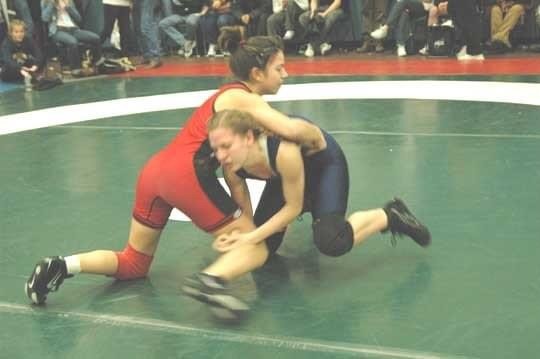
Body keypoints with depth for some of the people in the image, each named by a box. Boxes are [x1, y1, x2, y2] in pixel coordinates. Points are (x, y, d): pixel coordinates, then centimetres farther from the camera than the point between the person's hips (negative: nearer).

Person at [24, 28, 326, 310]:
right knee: (255, 246, 1)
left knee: (133, 264, 21)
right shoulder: (243, 98, -1)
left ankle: (63, 265, 0)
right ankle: (211, 280, -28)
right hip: (187, 174, -9)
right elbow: (292, 129, -16)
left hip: (156, 171, 9)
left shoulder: (230, 94, 26)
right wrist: (316, 137, 4)